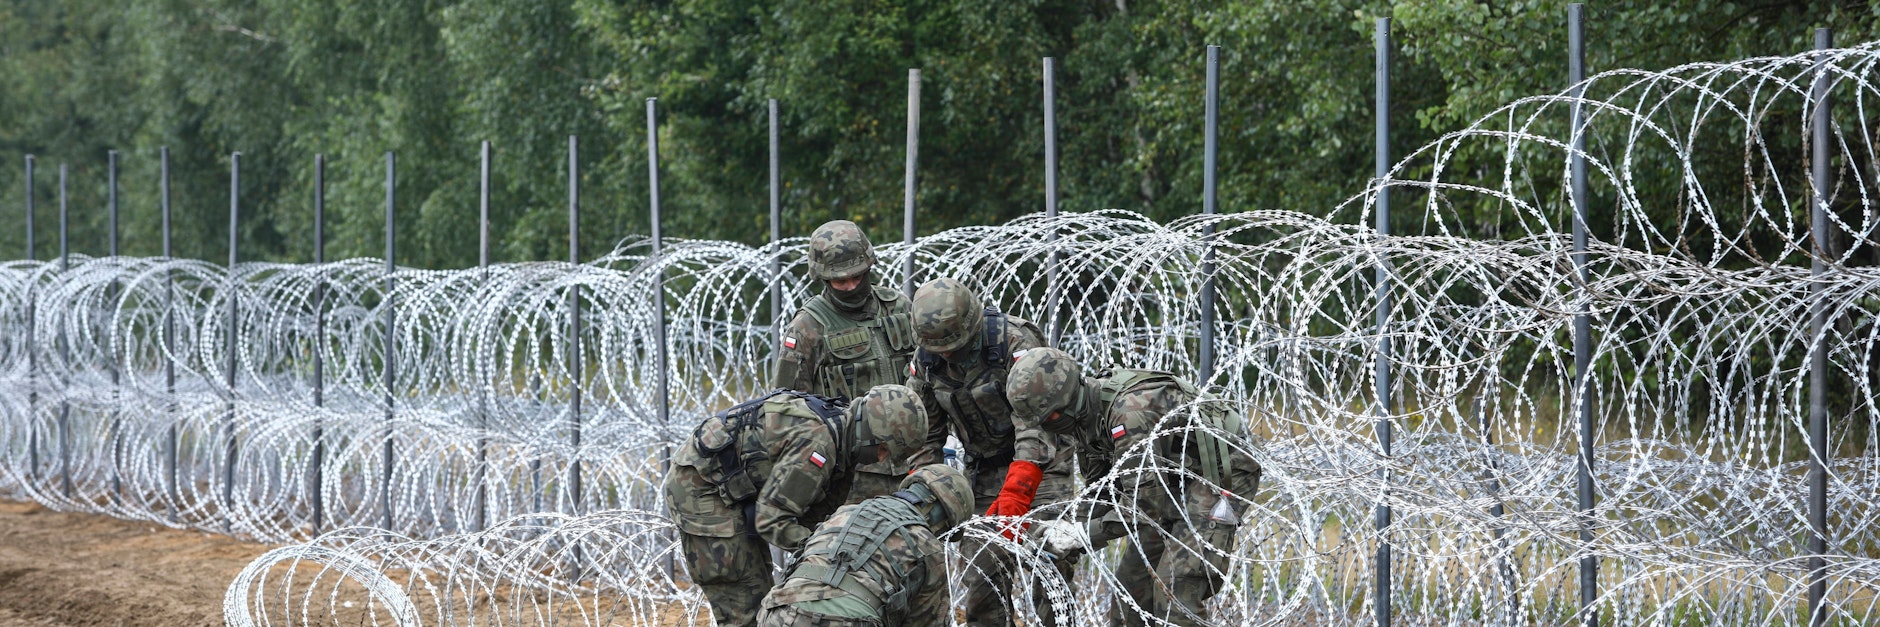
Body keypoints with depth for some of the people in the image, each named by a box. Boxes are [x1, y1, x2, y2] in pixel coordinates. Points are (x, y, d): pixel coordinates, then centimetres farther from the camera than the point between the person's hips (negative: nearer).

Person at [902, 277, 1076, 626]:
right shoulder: (926, 361, -5)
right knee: (984, 569, -2)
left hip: (1040, 458, -5)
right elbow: (924, 434, 5)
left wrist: (1016, 493, -37)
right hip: (985, 464, 5)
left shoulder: (1016, 342, -24)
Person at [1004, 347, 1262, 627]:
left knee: (1175, 591, -19)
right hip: (1171, 486, 10)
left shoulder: (1130, 409, -31)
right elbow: (1102, 491, 9)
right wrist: (1069, 533, -8)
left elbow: (1145, 504, -32)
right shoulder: (1085, 413, -2)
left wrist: (1080, 537, -30)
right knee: (1131, 584, 9)